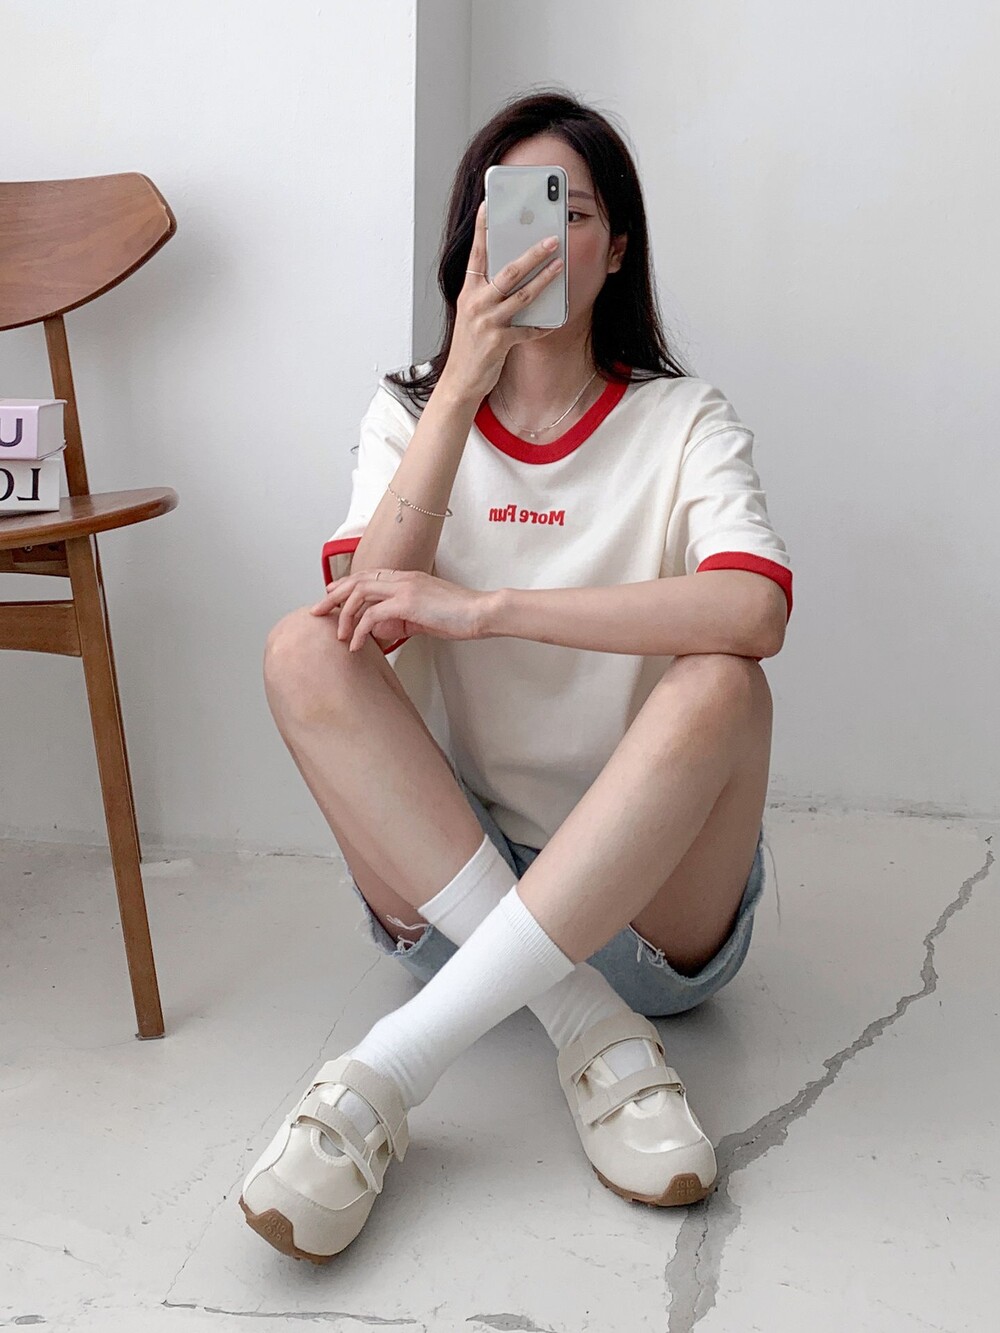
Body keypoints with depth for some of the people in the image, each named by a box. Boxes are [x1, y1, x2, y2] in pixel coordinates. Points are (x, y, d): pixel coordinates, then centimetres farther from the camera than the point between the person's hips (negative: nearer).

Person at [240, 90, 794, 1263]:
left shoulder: (684, 421, 0)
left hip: (650, 896, -1)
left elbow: (757, 610, -23)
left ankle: (386, 1073, -32)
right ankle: (597, 1034, -25)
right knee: (305, 649, -20)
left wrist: (484, 607, -28)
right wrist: (464, 386, -18)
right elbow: (372, 611, -13)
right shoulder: (411, 410, 7)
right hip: (448, 889, 2)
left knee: (717, 686, -30)